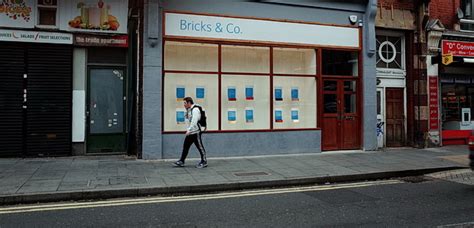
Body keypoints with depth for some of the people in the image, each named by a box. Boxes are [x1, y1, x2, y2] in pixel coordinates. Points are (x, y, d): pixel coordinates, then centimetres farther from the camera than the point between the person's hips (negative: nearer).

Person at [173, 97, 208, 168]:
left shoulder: (195, 109, -15)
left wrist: (189, 130, -27)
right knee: (185, 146, 9)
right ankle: (181, 162, 15)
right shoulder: (188, 110, 15)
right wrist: (188, 130, 11)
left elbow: (194, 122, -24)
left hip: (196, 132, -9)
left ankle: (204, 162, 10)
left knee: (200, 147, 0)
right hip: (190, 133, 9)